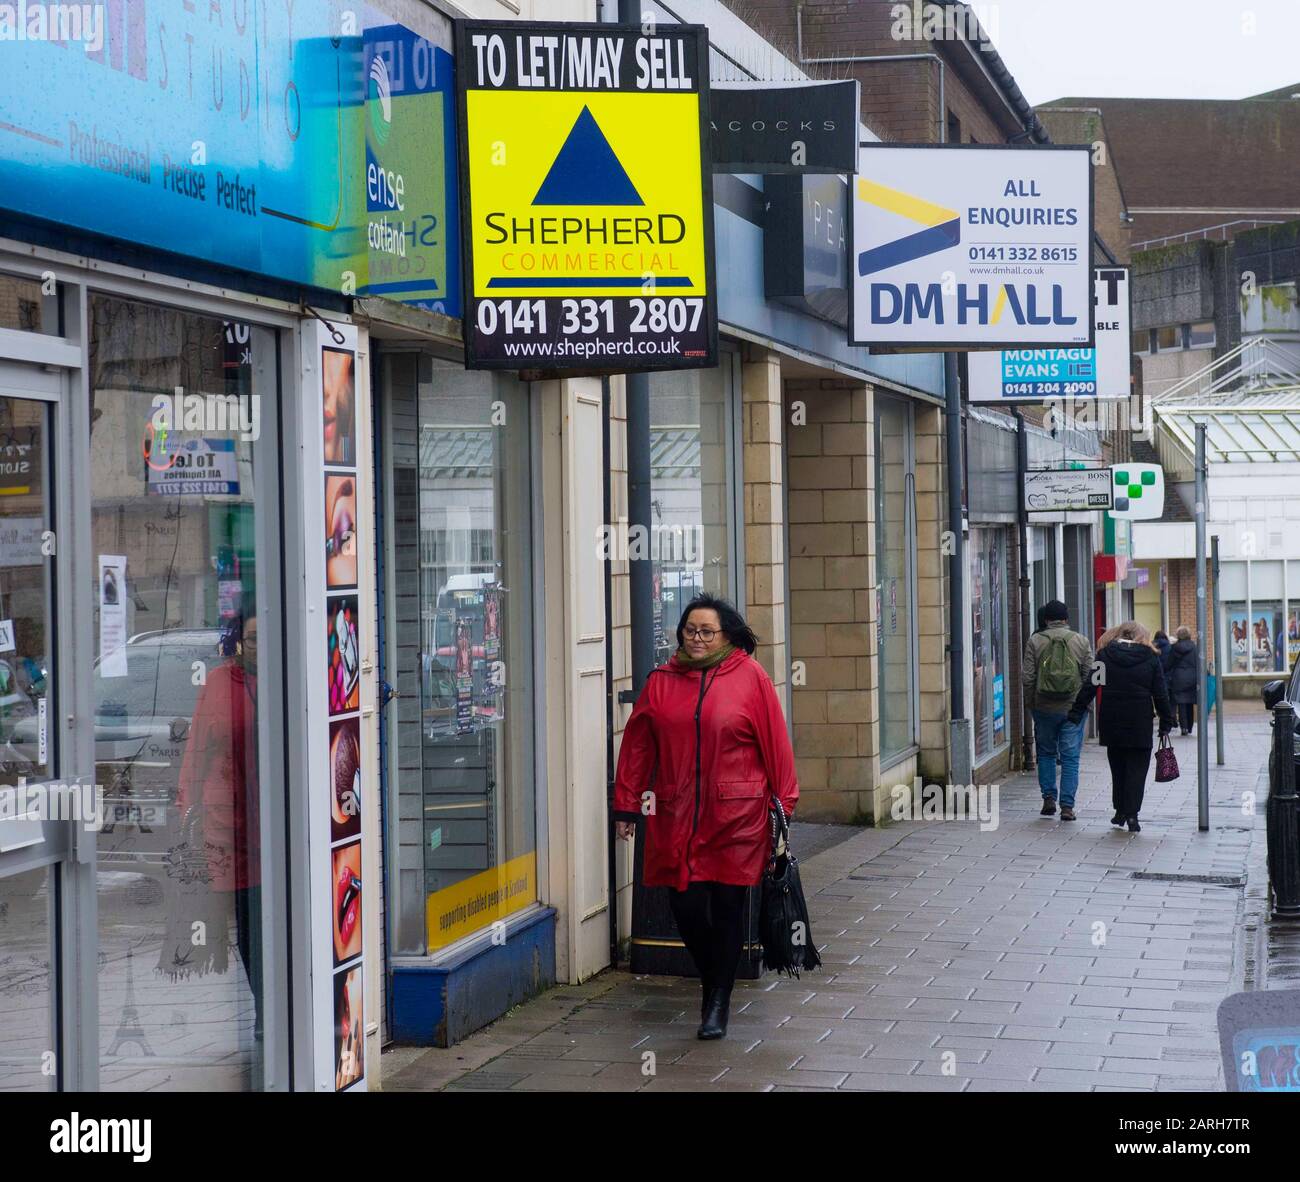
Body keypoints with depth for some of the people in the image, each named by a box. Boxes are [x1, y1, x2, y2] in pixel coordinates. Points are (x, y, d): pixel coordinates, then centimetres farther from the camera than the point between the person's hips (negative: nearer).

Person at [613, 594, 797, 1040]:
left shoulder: (750, 677, 0)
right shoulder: (661, 681, 7)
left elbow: (774, 741, 1)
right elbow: (637, 745, 11)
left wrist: (782, 803, 0)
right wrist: (627, 804, 10)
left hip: (736, 815, -2)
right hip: (675, 816, 2)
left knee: (726, 907, 1)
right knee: (685, 907, 0)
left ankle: (718, 1003, 13)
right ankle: (711, 981, 26)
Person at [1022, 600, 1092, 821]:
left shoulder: (1035, 641, -2)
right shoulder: (1081, 641, -1)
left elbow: (1027, 676, -4)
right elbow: (1090, 676, -1)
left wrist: (1032, 703, 8)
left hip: (1044, 708, 0)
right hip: (1073, 708, 0)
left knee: (1046, 753, 17)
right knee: (1070, 757, 3)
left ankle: (1049, 797, 10)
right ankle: (1067, 805, -1)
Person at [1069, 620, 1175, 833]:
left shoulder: (1105, 654, 3)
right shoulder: (1150, 657, 2)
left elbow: (1090, 686, 0)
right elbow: (1160, 693, 1)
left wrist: (1075, 714, 2)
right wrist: (1166, 721, 7)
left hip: (1111, 720, 2)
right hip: (1140, 723, -1)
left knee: (1117, 766, 15)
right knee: (1137, 768, 3)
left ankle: (1121, 811, 19)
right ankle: (1132, 814, -4)